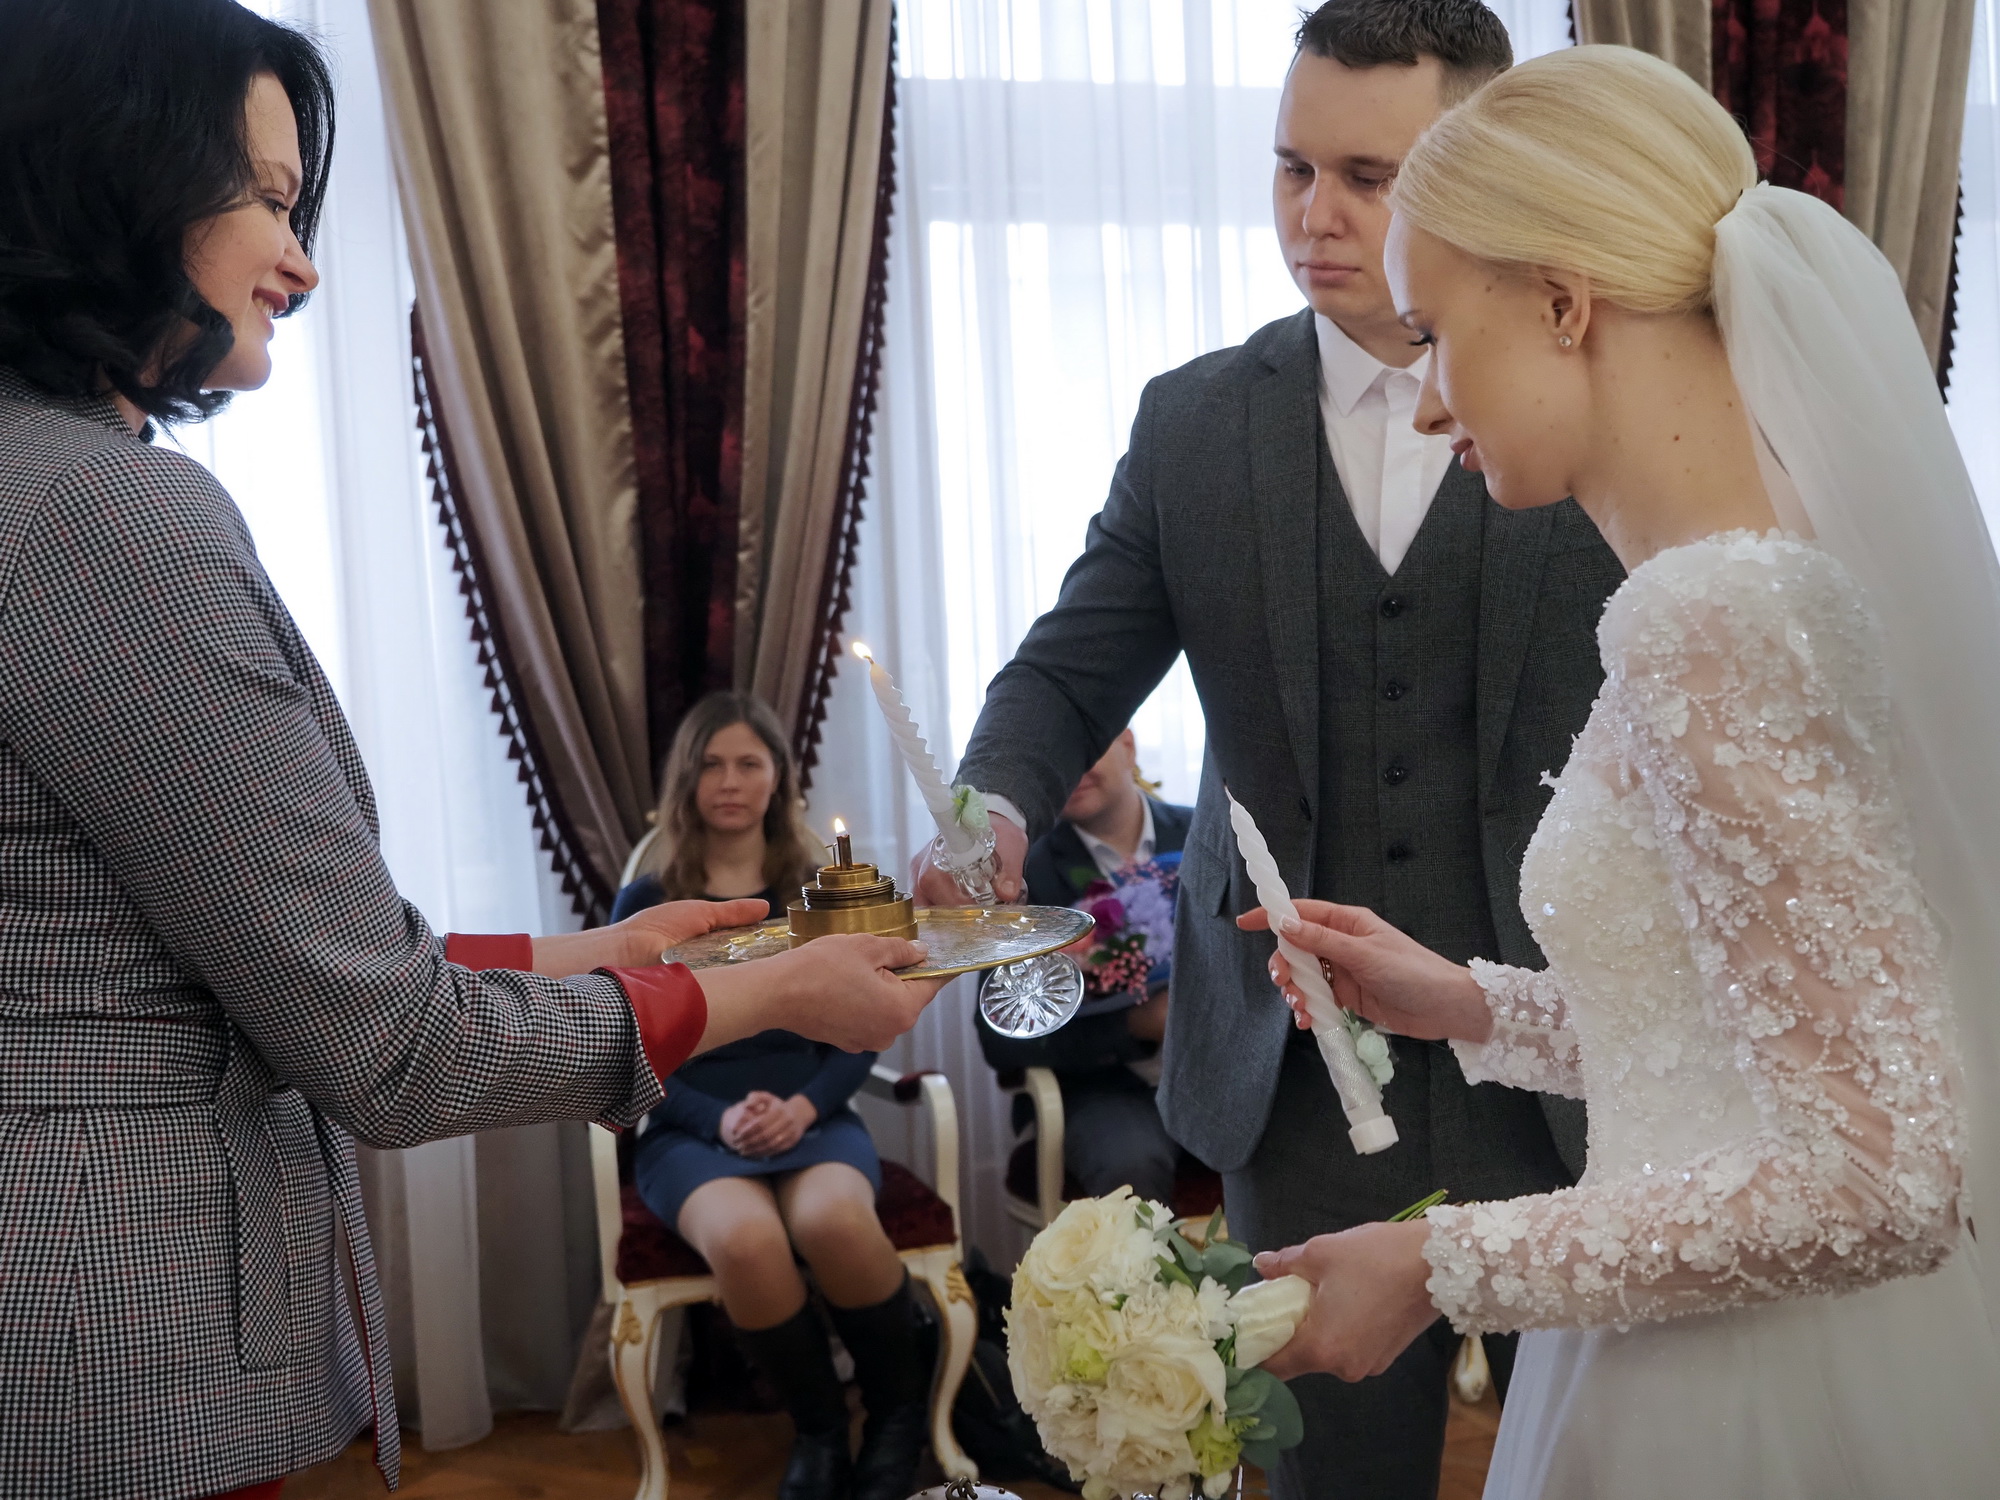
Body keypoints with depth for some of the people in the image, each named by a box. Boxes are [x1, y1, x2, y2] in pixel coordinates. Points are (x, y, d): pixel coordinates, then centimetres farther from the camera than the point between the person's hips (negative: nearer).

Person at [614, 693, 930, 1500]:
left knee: (833, 1220, -36)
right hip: (691, 1129, 0)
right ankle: (820, 1431, -9)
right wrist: (721, 1120, -15)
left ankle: (901, 1407, -6)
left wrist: (804, 1107, -13)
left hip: (813, 1117, 1)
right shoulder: (645, 904, 7)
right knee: (745, 1239, -36)